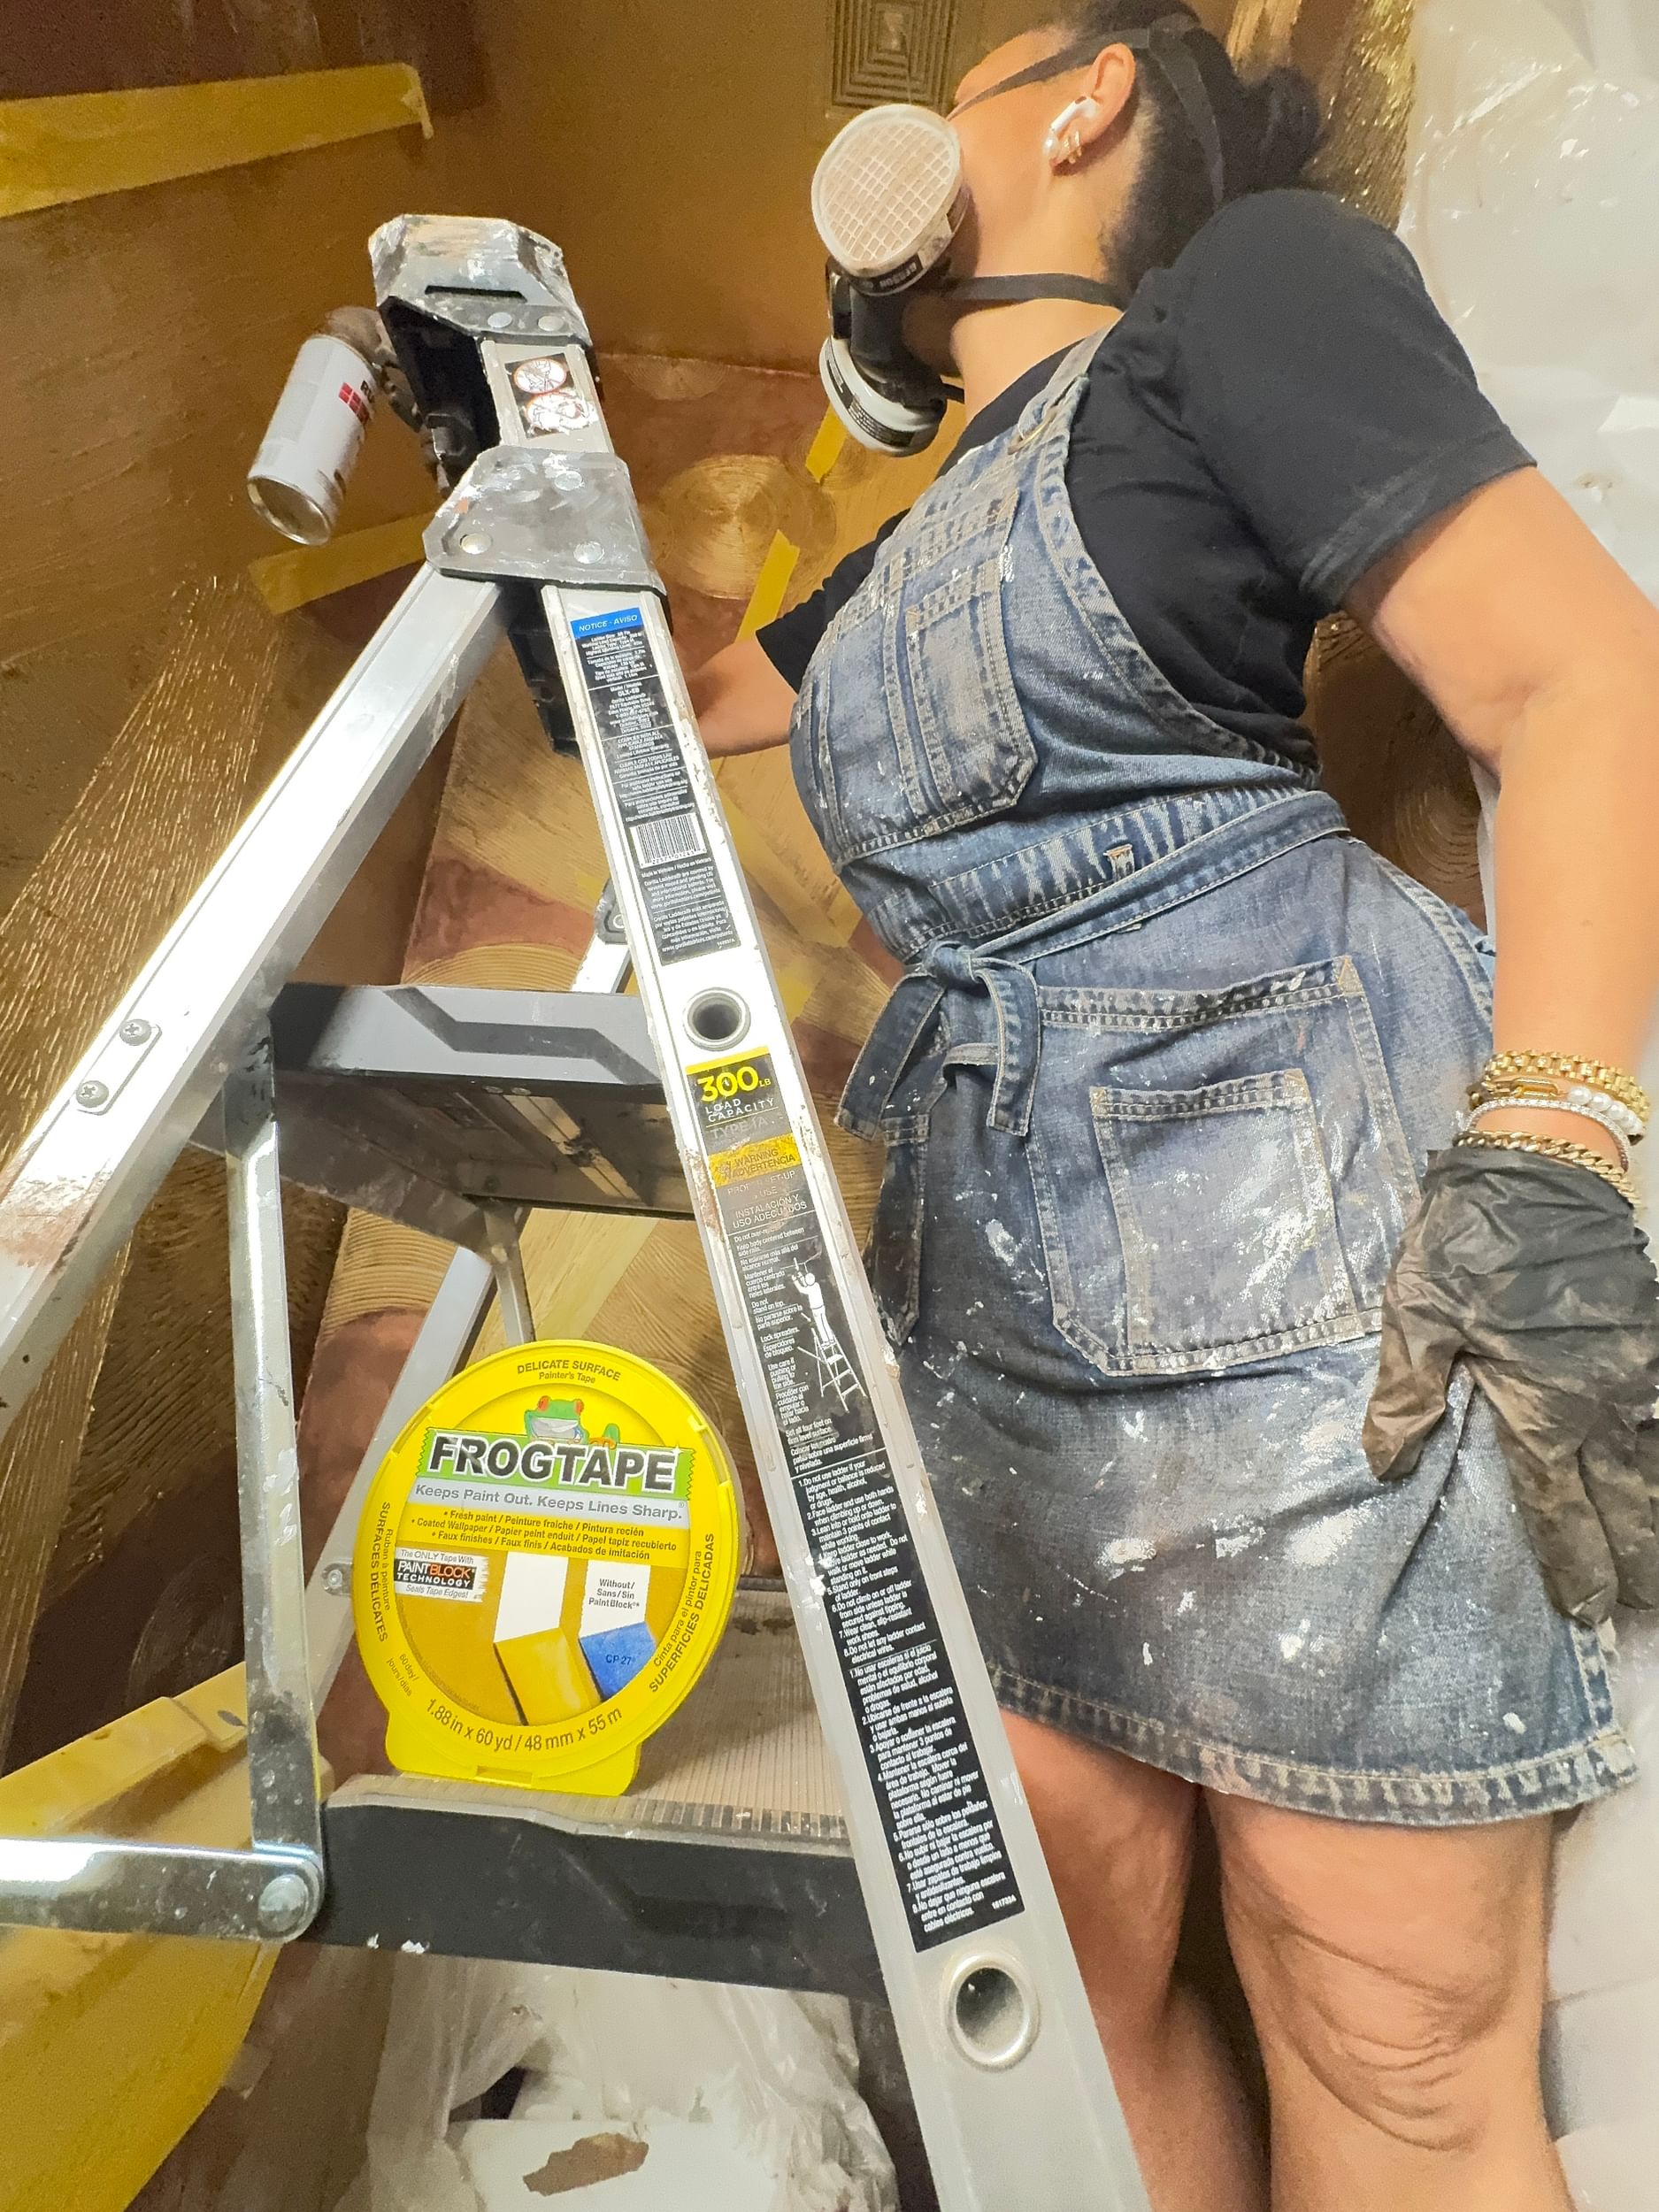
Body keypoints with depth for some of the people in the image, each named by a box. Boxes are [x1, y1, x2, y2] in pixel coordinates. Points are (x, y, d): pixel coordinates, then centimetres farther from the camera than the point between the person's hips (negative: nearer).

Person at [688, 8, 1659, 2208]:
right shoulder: (916, 554, 24)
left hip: (1296, 1242, -6)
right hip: (995, 1283, 7)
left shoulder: (1248, 282, 4)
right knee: (1071, 1964, 15)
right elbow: (682, 695, 39)